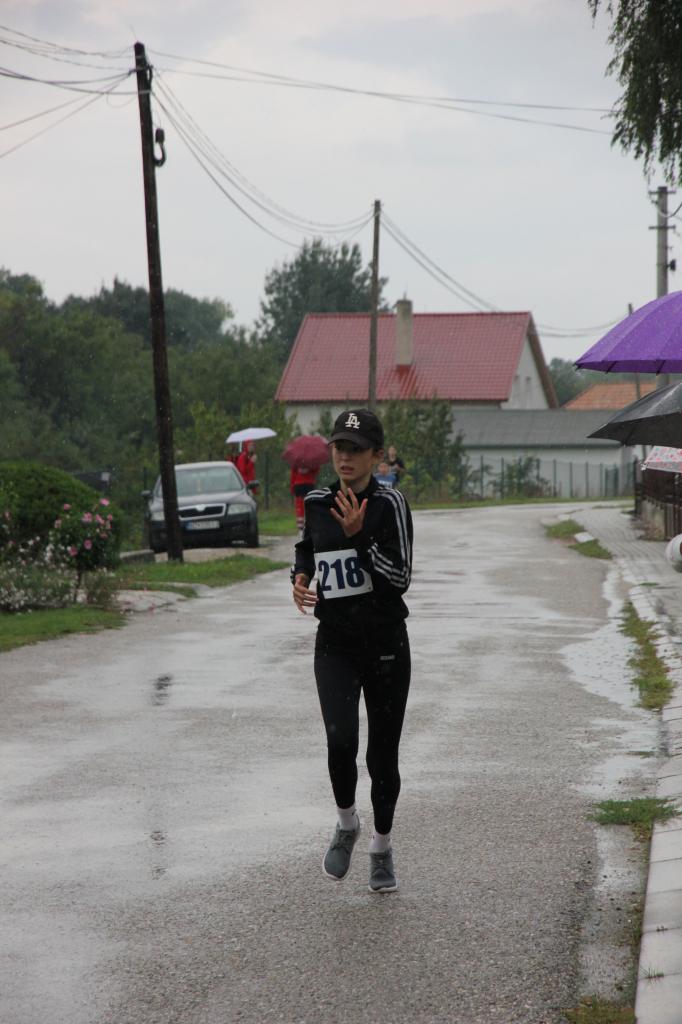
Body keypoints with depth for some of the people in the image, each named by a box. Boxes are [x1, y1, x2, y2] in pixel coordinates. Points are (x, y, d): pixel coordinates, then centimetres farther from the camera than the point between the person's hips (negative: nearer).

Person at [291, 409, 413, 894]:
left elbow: (400, 578, -15)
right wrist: (300, 579, 4)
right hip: (334, 643, 2)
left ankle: (382, 846, 26)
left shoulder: (390, 503, -9)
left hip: (385, 643, -2)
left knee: (383, 752, 5)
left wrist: (358, 536, -24)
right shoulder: (316, 502, 4)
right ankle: (346, 822, 9)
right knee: (341, 740, -18)